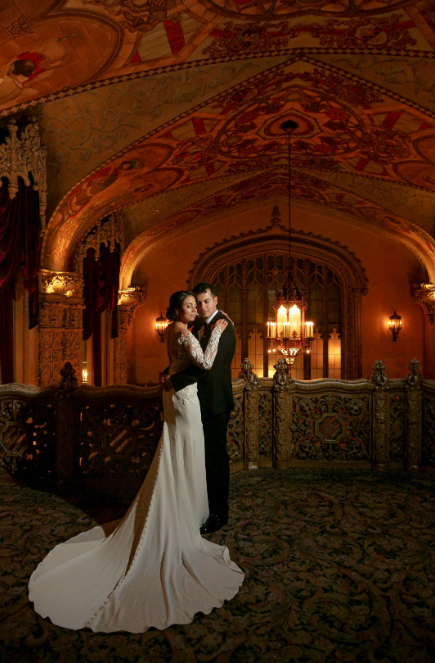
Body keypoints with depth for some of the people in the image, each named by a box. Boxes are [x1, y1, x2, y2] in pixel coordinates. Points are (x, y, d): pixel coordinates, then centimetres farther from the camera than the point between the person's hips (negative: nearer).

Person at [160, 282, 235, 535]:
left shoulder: (223, 327, -15)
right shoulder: (199, 326, 13)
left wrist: (175, 380, -19)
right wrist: (168, 374, 0)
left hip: (215, 403, -8)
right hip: (201, 400, 8)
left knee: (216, 456, 3)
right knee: (202, 455, 17)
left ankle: (219, 514, 21)